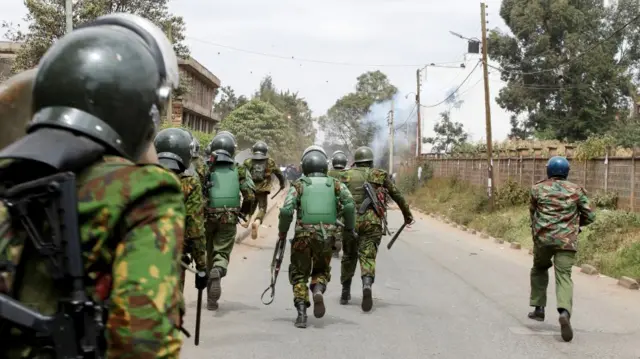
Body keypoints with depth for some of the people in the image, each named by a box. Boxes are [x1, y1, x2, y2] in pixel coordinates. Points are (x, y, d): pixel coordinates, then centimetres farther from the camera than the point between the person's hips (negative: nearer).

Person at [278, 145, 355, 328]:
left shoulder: (299, 185, 3)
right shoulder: (335, 184, 7)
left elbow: (286, 210, -10)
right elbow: (349, 205, -9)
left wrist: (282, 230, 5)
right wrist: (349, 228, 3)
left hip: (303, 237, -1)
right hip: (326, 238, 1)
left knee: (299, 274, 14)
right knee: (321, 271, 23)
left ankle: (301, 313, -2)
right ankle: (318, 291, -10)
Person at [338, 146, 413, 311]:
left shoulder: (346, 175, 9)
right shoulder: (380, 175, 10)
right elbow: (397, 196, 15)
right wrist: (407, 214, 26)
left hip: (350, 220, 1)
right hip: (372, 221, -1)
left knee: (349, 257, 17)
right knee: (368, 257, -2)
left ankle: (345, 293, 23)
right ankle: (367, 285, -29)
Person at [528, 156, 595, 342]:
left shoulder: (538, 189, 6)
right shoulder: (576, 190, 6)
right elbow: (590, 216, 7)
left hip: (543, 237, 1)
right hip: (567, 240, -1)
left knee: (539, 269, 25)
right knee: (564, 276, -4)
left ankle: (539, 308, 25)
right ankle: (564, 312, -28)